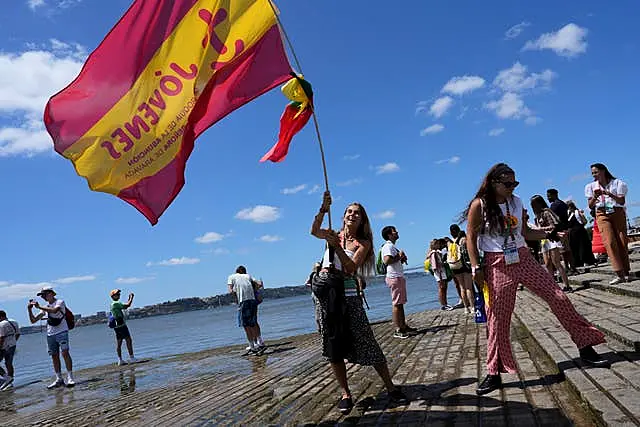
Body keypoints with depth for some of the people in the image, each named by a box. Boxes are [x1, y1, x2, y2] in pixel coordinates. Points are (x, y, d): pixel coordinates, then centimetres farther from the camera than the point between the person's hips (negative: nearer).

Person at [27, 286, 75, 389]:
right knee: (54, 356, 6)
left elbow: (54, 310, -25)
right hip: (50, 334, 6)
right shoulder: (45, 307, 15)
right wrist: (29, 309, 1)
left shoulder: (60, 302, -3)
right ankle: (59, 380, 12)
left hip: (62, 332, -6)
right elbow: (33, 320, 15)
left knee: (65, 353, -15)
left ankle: (70, 378, -15)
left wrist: (39, 307, -23)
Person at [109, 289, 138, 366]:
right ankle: (132, 358, -8)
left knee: (118, 343, 8)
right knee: (129, 340, -7)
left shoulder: (113, 304, 17)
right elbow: (127, 305, -20)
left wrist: (129, 298, 21)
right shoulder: (116, 303, -14)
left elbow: (125, 306, 26)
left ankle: (120, 360, 10)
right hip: (121, 325, -10)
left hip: (117, 327, 10)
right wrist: (131, 298, -6)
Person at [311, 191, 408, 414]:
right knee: (333, 346, 5)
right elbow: (314, 231, -11)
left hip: (347, 293, -2)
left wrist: (337, 246, -20)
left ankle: (391, 388, 8)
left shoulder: (363, 243, 4)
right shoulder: (335, 235, 10)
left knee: (367, 343, -3)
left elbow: (351, 268, -11)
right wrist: (324, 209, -23)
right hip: (324, 292, 3)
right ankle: (345, 393, 16)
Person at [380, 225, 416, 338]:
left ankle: (404, 326, 20)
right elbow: (387, 261, -26)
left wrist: (401, 259, 9)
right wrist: (399, 257, -14)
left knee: (400, 303, 13)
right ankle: (398, 330, -7)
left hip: (399, 277, 11)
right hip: (394, 277, -11)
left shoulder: (393, 247, 21)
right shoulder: (388, 246, -12)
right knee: (396, 304, -9)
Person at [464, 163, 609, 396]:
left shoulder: (516, 202, 7)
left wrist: (549, 234, 4)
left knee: (557, 297, -1)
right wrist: (476, 267, -13)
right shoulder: (479, 205, -8)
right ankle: (494, 374, 9)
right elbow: (471, 237, -7)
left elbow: (524, 232, 17)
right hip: (497, 264, -5)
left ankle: (585, 347, 15)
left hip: (523, 258, 5)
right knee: (497, 318, -2)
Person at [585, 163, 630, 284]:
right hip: (602, 215, 1)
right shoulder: (591, 186, 9)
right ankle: (620, 274, -17)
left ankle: (626, 273, 4)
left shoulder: (617, 183, 2)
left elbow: (622, 201, -6)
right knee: (609, 242, -13)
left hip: (617, 213, -1)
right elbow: (590, 205, 6)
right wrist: (595, 197, -14)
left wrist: (609, 194, -19)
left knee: (622, 242, -5)